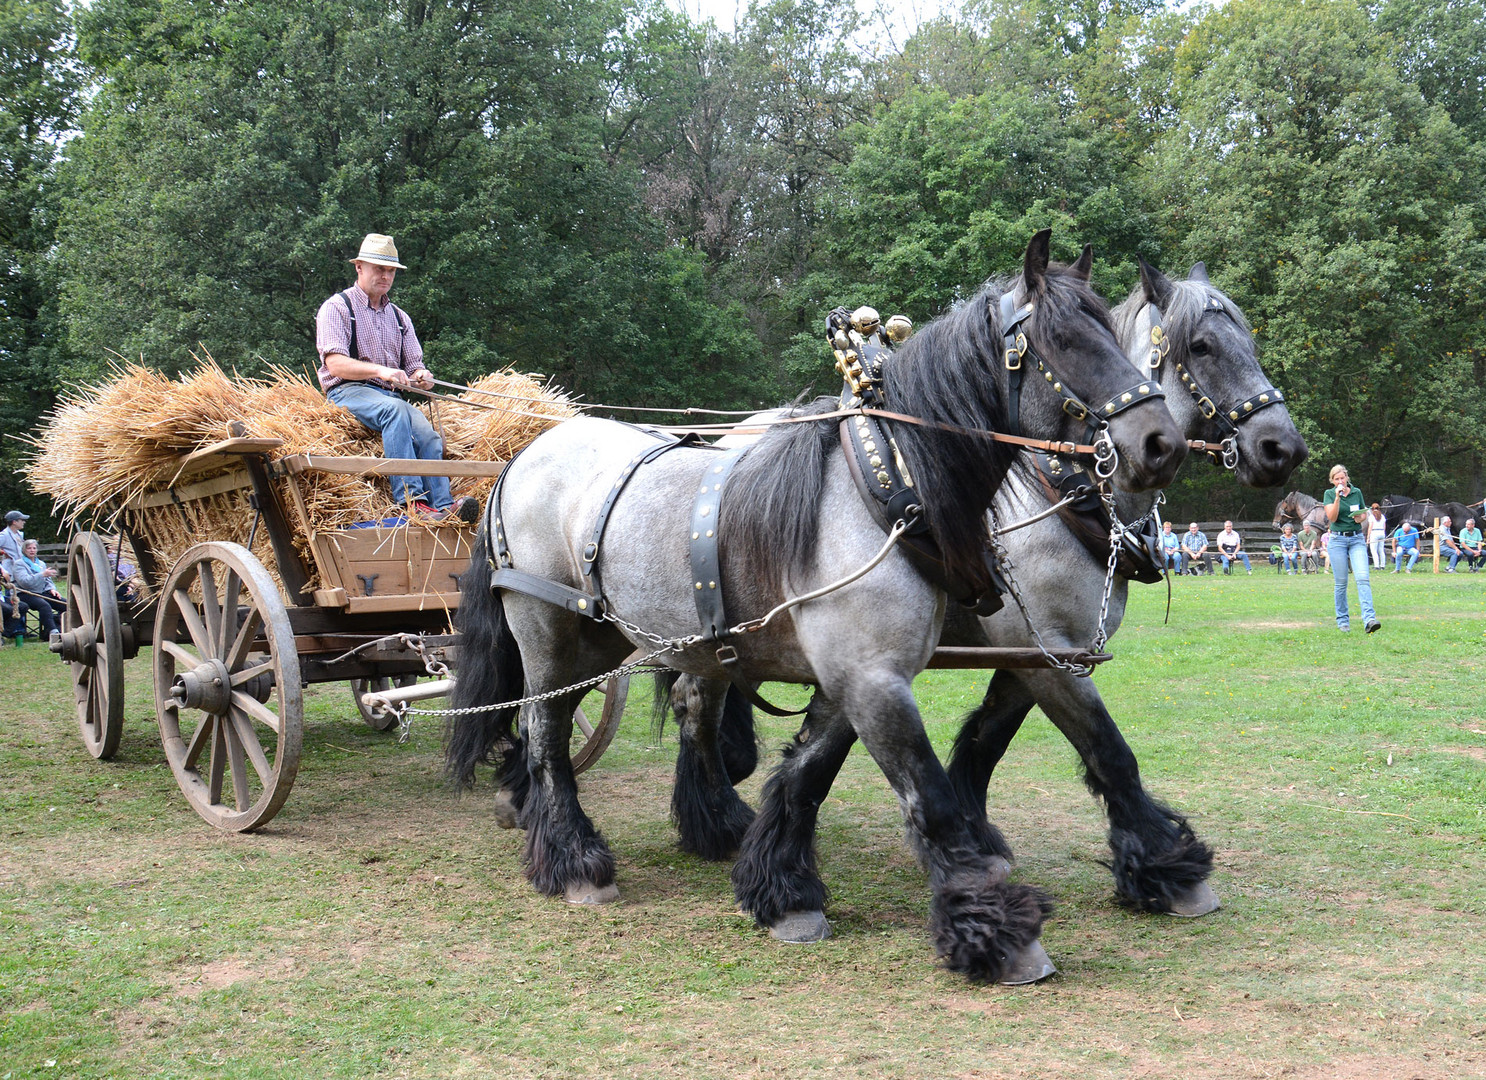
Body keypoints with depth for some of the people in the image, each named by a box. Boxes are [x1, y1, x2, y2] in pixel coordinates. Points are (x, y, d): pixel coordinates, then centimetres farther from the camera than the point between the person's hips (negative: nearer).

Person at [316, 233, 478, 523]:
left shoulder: (399, 317, 24)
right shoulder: (337, 307, 5)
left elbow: (414, 366, 17)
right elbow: (335, 363, -10)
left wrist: (422, 377, -10)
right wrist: (379, 370, -27)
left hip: (390, 394, 5)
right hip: (348, 391, -5)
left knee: (427, 434, -26)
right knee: (395, 409, -37)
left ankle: (442, 507, -42)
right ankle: (411, 499, -46)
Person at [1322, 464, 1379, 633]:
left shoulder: (1357, 492, 7)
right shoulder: (1329, 494, 1)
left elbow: (1364, 513, 19)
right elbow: (1332, 518, -11)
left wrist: (1361, 517, -4)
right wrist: (1337, 497, -20)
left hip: (1357, 539, 1)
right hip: (1338, 539, -1)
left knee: (1363, 578, -14)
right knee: (1341, 582, 1)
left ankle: (1369, 619, -23)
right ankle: (1342, 620, 13)